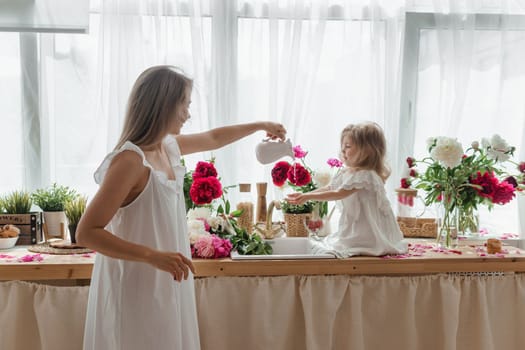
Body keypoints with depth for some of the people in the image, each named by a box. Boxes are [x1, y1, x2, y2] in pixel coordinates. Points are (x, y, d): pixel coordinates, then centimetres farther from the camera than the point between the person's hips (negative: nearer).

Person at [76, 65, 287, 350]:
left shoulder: (168, 146, 4)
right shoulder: (131, 160, -22)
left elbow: (213, 138, 26)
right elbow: (86, 233, -24)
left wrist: (260, 126, 35)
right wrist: (153, 256, -31)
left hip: (164, 284, 9)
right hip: (137, 288, -9)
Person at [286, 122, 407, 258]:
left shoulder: (365, 175, -22)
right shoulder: (346, 173, 9)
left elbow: (339, 194, -24)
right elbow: (328, 188, 13)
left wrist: (308, 197, -23)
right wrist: (304, 195, 1)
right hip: (354, 229, 10)